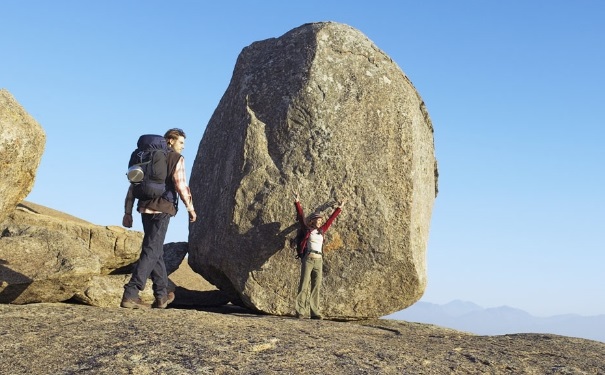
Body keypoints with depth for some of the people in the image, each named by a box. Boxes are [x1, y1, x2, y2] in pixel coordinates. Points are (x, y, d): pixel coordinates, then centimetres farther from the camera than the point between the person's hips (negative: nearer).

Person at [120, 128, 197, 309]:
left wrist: (128, 212, 13)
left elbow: (133, 185, 13)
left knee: (156, 251, 16)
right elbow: (181, 186, -9)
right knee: (151, 252, -7)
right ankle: (130, 295, -15)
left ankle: (161, 295, 26)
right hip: (162, 209, -7)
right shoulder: (176, 158, -1)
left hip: (145, 208, 7)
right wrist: (191, 209, 2)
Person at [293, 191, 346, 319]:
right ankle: (300, 311, -12)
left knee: (316, 287, 2)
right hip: (308, 259, -5)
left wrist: (339, 208, 33)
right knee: (304, 285, -9)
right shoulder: (307, 229, 6)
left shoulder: (321, 231, 17)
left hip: (319, 261, 5)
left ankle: (314, 312, 3)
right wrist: (297, 202, 2)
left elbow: (331, 219, 25)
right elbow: (301, 216, 5)